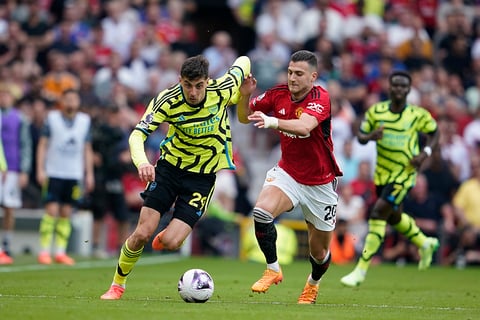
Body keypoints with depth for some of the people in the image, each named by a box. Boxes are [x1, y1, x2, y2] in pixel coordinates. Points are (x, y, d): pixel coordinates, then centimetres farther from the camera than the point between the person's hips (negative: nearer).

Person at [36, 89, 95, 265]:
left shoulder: (85, 121, 10)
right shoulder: (52, 118, 2)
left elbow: (87, 150, 15)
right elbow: (42, 145, 3)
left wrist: (89, 174, 10)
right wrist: (40, 170, -6)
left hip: (74, 175, 3)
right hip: (53, 173, -3)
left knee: (66, 214, 2)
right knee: (51, 211, -9)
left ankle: (61, 252, 5)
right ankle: (44, 251, -6)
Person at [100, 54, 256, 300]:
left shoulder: (222, 90, -16)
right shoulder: (167, 101, -18)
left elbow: (243, 62, 3)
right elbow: (137, 135, -25)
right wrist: (142, 162, -43)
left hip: (203, 176, 0)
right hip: (169, 166, 0)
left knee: (170, 243, -14)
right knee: (143, 233, -9)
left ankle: (167, 235, 25)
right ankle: (117, 284, 15)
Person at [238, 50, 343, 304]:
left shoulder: (320, 98, -23)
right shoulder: (278, 94, -7)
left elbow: (304, 126, -43)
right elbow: (244, 117, 3)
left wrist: (272, 122, -60)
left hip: (320, 183, -3)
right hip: (287, 173, 3)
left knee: (319, 251, 9)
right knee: (261, 211, -29)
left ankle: (313, 283, 44)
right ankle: (273, 269, -11)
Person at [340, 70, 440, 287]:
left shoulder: (418, 115, -9)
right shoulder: (376, 111, -4)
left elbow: (434, 133, 6)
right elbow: (360, 136, 1)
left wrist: (426, 152, -12)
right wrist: (370, 136, -23)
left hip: (404, 173, -5)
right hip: (382, 173, 5)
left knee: (378, 213, -17)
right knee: (394, 217, 21)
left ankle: (361, 270, -13)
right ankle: (425, 243, 52)